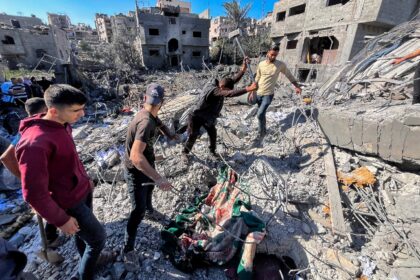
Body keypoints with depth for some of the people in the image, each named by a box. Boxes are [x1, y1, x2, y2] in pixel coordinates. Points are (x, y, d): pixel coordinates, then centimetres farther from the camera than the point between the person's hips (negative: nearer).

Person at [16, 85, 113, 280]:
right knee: (98, 237, 11)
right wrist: (61, 220, -15)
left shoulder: (63, 125, -5)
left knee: (83, 231, 28)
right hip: (69, 202, -7)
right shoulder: (35, 143, -32)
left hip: (83, 190, 7)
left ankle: (89, 259, 54)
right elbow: (34, 194, -26)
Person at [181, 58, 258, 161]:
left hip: (208, 117, 8)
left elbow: (234, 80, -9)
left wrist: (243, 69, -23)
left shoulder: (221, 86, -8)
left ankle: (212, 151, 34)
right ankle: (185, 153, 25)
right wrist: (248, 89, -52)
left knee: (213, 134, 10)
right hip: (196, 117, -8)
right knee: (193, 137, 1)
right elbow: (230, 93, -48)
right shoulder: (213, 90, -35)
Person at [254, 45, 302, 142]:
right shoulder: (261, 64, 3)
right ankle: (264, 130, 34)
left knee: (260, 114, -17)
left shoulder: (280, 65, -4)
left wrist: (297, 86, 1)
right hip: (258, 93, 4)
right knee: (262, 114, 15)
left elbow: (289, 75, 7)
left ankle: (261, 134, 1)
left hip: (268, 94, -4)